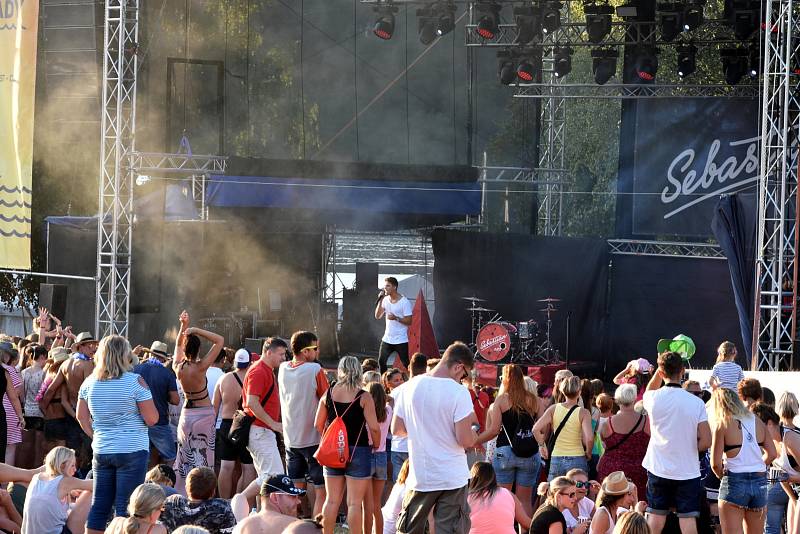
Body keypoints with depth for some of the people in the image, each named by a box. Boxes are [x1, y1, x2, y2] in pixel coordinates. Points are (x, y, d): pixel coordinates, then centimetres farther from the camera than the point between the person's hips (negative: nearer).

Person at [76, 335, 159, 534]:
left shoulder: (90, 383, 4)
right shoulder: (135, 382, -11)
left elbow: (82, 416, 11)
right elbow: (152, 419, -11)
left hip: (101, 452, 5)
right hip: (132, 451, -5)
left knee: (99, 506, 10)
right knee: (124, 508, -2)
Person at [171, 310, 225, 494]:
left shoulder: (178, 367, -7)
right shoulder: (200, 367, -19)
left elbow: (178, 345, 13)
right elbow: (220, 341, -15)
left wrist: (183, 327, 4)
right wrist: (197, 331, -17)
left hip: (186, 414, 4)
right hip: (204, 414, -4)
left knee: (185, 459, 12)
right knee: (202, 459, -1)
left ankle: (181, 493, 13)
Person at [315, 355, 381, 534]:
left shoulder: (328, 394, 2)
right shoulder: (364, 397, -10)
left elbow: (318, 425, 8)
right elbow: (374, 427, -13)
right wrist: (376, 445, 5)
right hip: (358, 451, -4)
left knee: (332, 500, 11)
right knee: (354, 503, -2)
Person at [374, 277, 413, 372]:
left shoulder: (404, 302, -10)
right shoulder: (385, 300, 6)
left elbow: (409, 321, -11)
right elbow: (377, 316, 1)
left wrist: (396, 318, -25)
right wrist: (380, 301, -8)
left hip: (401, 340, -5)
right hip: (387, 338, 5)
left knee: (406, 364, -2)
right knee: (381, 362, -1)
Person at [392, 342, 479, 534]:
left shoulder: (411, 387, 0)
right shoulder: (458, 392, -13)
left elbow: (396, 429, 7)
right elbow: (465, 440, -17)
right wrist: (474, 431, 5)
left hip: (420, 477, 4)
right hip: (452, 478, -4)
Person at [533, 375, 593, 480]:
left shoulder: (553, 409, 0)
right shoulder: (583, 413, -8)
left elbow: (536, 429, -7)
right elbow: (589, 438, -18)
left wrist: (542, 445, 8)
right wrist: (588, 453, 0)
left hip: (556, 460, 2)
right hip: (577, 460, -2)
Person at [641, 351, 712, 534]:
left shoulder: (654, 398, -7)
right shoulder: (696, 403, -9)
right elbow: (706, 441, -11)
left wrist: (661, 367, 15)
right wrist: (689, 449, 7)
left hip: (658, 469, 1)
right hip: (688, 470, -1)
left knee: (655, 518, 11)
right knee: (688, 518, 2)